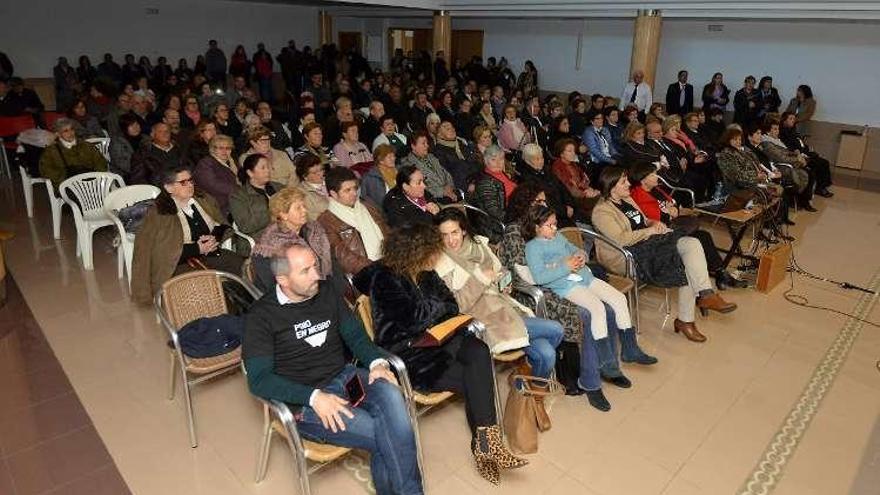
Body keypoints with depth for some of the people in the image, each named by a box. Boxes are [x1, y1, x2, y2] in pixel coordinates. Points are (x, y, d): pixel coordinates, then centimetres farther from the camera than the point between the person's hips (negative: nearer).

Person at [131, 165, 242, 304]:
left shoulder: (205, 201, 18)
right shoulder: (157, 214, 2)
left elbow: (222, 225, 21)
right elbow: (163, 251, -7)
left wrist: (214, 238, -2)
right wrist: (197, 249, -13)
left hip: (213, 254, 5)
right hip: (182, 263, -5)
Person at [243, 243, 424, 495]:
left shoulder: (326, 292, 8)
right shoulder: (261, 316, -6)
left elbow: (355, 333, 12)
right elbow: (259, 379, -12)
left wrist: (377, 362, -10)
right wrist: (314, 397, -24)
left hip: (345, 376, 5)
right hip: (304, 401, -4)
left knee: (390, 395, -29)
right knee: (386, 438, -26)